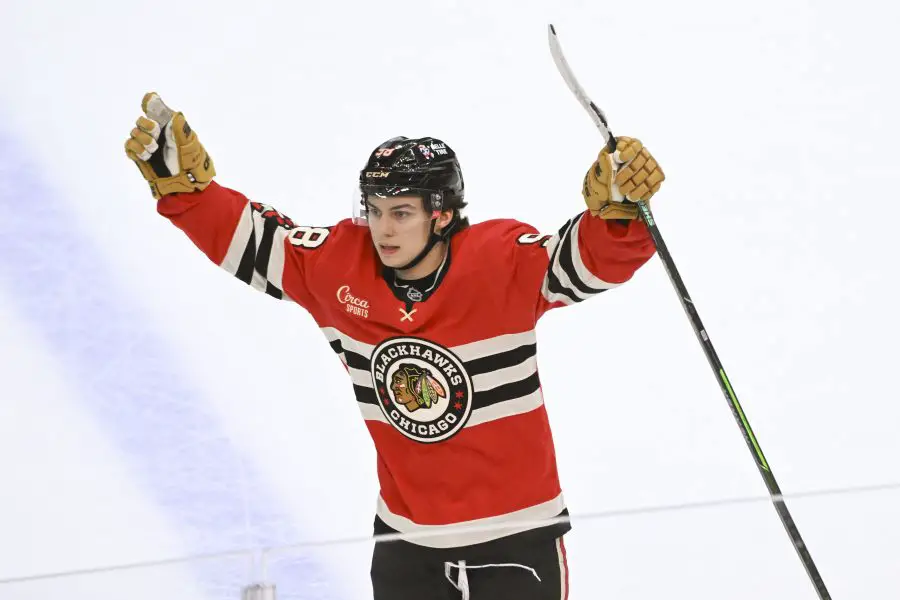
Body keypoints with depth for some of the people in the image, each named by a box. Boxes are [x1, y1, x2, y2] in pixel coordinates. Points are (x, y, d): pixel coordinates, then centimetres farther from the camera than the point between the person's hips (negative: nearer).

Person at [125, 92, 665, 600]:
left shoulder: (503, 261, -19)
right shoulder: (338, 266, -8)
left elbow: (595, 256, -30)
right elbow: (245, 238, -1)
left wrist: (618, 206, -49)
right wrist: (181, 181, -12)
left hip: (516, 537, -4)